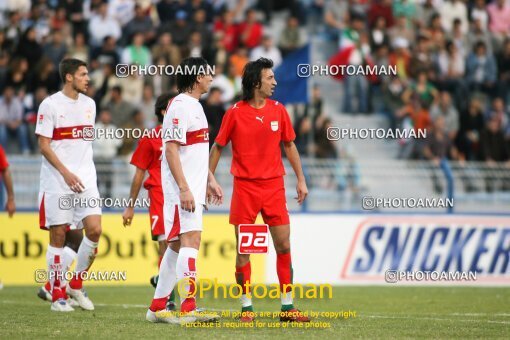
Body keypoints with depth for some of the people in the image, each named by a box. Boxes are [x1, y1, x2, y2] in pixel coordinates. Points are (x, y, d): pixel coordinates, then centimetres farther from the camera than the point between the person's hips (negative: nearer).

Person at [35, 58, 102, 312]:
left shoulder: (89, 104, 12)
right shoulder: (50, 105, -6)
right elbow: (44, 145, -9)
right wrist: (66, 173, -17)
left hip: (85, 178, 5)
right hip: (56, 181, -5)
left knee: (94, 229, -8)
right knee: (58, 236, -1)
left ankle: (77, 284, 10)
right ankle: (58, 296, 7)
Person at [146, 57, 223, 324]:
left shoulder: (194, 106, 18)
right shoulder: (180, 106, -14)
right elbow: (171, 149, -19)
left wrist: (210, 180, 24)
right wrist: (184, 189, -24)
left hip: (193, 187, 10)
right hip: (182, 188, -10)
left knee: (176, 245, 12)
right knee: (190, 241, -16)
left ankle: (157, 308, 17)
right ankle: (188, 309, -20)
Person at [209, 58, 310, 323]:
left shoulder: (278, 110, 4)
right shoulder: (235, 113, -4)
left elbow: (289, 145, 14)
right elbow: (217, 147, 4)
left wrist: (300, 179, 10)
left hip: (274, 186, 3)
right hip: (244, 187, -3)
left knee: (283, 246, 0)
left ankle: (287, 306, 7)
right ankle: (247, 307, 8)